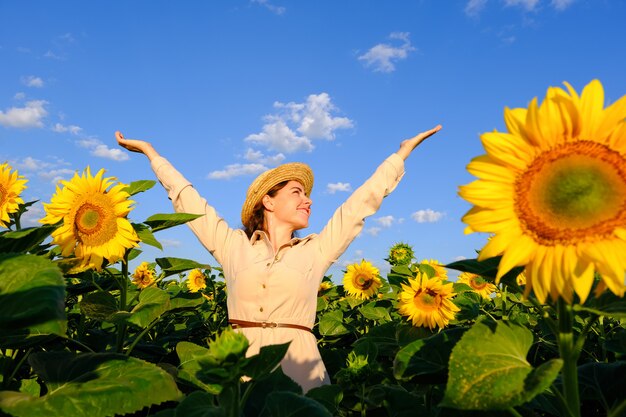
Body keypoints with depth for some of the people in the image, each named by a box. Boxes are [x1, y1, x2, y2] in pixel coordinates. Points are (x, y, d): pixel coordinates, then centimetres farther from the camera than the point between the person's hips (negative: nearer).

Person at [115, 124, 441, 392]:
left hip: (297, 361, 1)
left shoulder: (315, 251, 8)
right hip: (241, 360, 0)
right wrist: (151, 152, 20)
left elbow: (362, 202, 10)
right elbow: (187, 199, 13)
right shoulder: (234, 246, 7)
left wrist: (403, 152, 14)